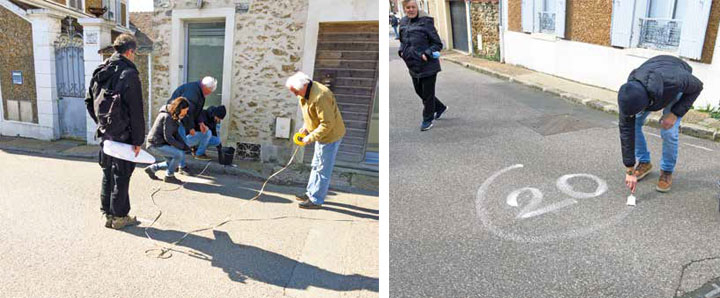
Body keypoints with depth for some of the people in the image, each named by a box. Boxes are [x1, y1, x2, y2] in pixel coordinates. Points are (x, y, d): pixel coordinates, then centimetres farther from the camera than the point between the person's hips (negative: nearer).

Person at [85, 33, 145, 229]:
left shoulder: (100, 72, 8)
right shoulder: (129, 74, -16)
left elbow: (89, 102, 16)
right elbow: (136, 112, -17)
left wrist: (101, 123, 21)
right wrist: (138, 140, -12)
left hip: (105, 133, 7)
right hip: (123, 134, -7)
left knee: (107, 174, 16)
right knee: (121, 175, 3)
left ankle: (107, 214, 25)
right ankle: (119, 217, 13)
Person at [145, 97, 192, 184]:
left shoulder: (174, 116, 6)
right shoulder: (167, 117, -23)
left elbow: (175, 134, 10)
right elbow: (168, 138, -24)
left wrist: (184, 145, -3)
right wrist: (183, 146, -19)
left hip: (162, 143, 10)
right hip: (156, 144, -10)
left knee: (172, 163, 15)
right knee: (179, 154, -23)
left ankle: (151, 168, 29)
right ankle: (169, 176, -5)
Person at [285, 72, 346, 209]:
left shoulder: (320, 97, -31)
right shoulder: (305, 93, 0)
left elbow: (328, 124, -29)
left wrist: (310, 138, -23)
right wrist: (305, 126, 1)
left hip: (330, 135, -10)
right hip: (321, 134, 10)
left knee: (323, 169, -1)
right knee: (316, 166, 19)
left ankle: (316, 200, 9)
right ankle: (311, 193, 32)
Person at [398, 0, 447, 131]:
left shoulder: (425, 22, -15)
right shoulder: (403, 23, 4)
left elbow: (438, 44, -11)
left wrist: (427, 53, -23)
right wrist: (401, 51, 3)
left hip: (428, 66, -7)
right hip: (413, 66, 7)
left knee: (427, 94, 5)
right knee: (419, 91, 20)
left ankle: (427, 119, 25)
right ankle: (440, 107, 42)